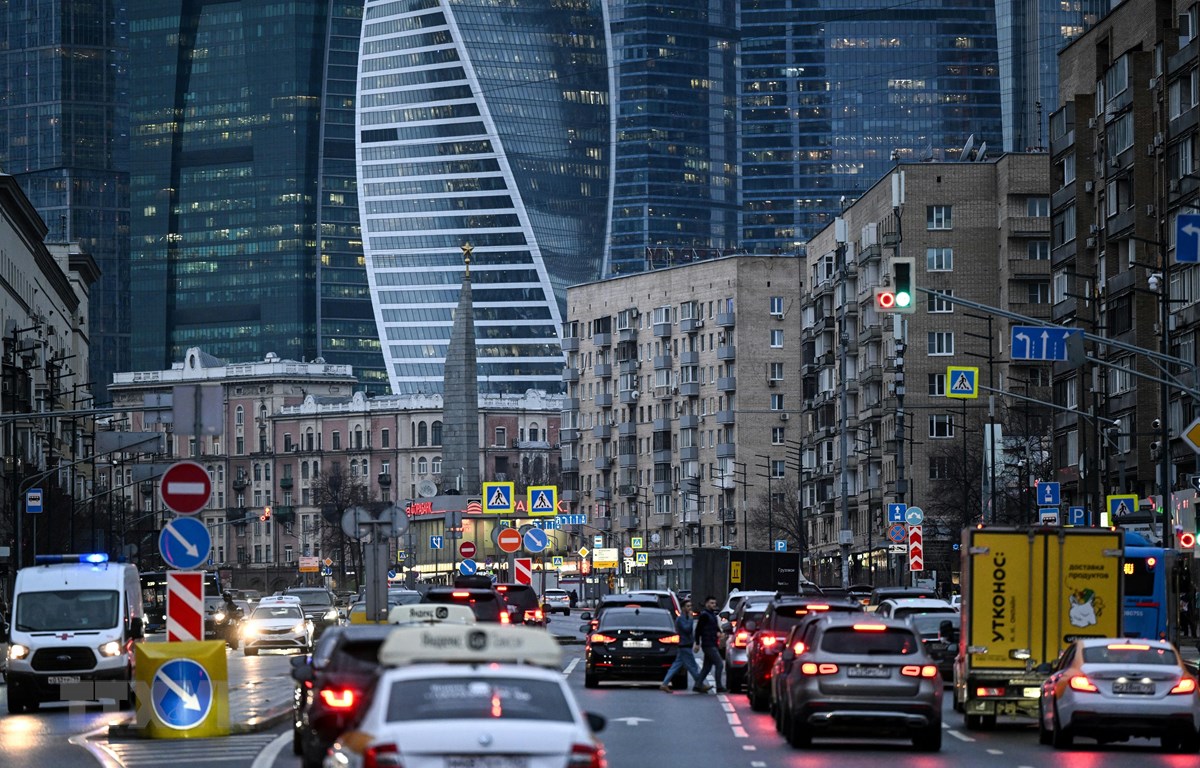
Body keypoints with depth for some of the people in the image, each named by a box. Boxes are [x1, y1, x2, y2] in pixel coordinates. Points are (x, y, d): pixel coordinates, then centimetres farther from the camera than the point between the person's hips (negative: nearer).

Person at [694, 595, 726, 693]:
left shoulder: (713, 615, 18)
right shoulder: (704, 615, -10)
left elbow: (716, 626, 27)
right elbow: (698, 629, -13)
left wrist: (718, 632, 5)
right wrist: (697, 643, -16)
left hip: (713, 645, 10)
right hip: (708, 645, -10)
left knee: (707, 667, 11)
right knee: (719, 664, -12)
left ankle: (698, 685, 13)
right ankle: (719, 687, -10)